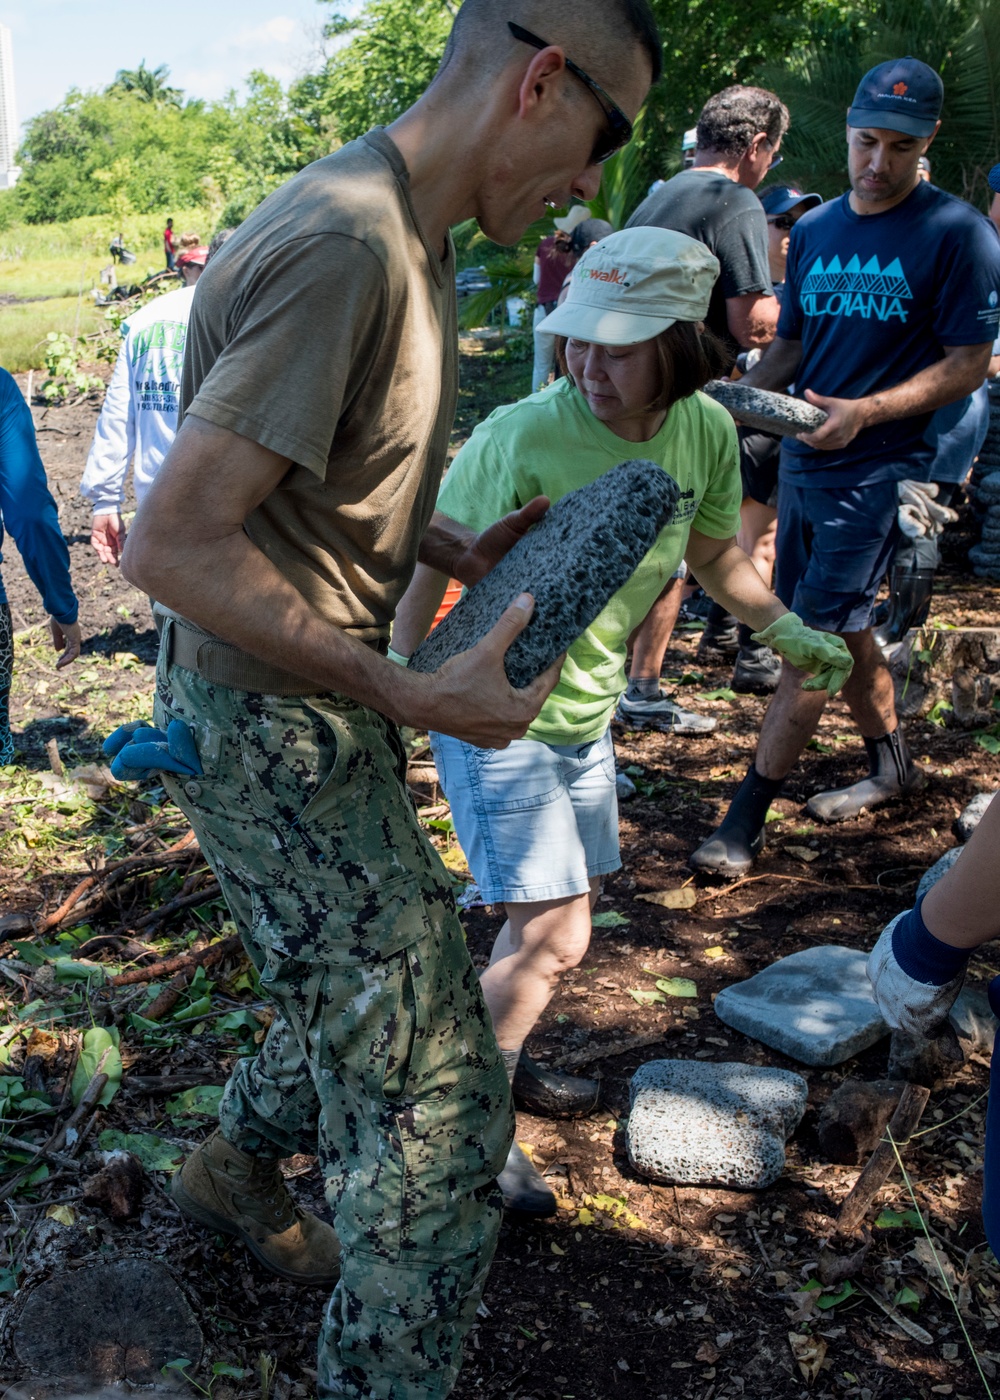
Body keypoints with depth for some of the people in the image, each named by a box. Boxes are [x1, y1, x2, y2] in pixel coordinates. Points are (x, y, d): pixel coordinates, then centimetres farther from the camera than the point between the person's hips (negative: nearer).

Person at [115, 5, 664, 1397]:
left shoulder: (407, 238, 7)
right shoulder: (341, 251, -26)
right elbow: (170, 544, -28)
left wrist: (461, 551, 3)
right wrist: (412, 697, -25)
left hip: (323, 707, 10)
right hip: (274, 734, -10)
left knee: (383, 977, 26)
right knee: (441, 1094, -2)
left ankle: (238, 1165, 50)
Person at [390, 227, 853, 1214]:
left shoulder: (706, 432, -6)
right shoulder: (523, 438, -25)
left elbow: (712, 552, 11)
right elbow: (431, 559, -20)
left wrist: (784, 628, 1)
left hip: (586, 712, 7)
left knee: (566, 903, 21)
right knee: (554, 935, -7)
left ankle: (492, 1053, 43)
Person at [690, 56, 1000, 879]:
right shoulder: (813, 231, 11)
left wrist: (866, 411, -23)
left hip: (879, 472, -7)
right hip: (803, 461, 7)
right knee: (843, 631, 17)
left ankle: (744, 824, -3)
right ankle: (892, 766, 37)